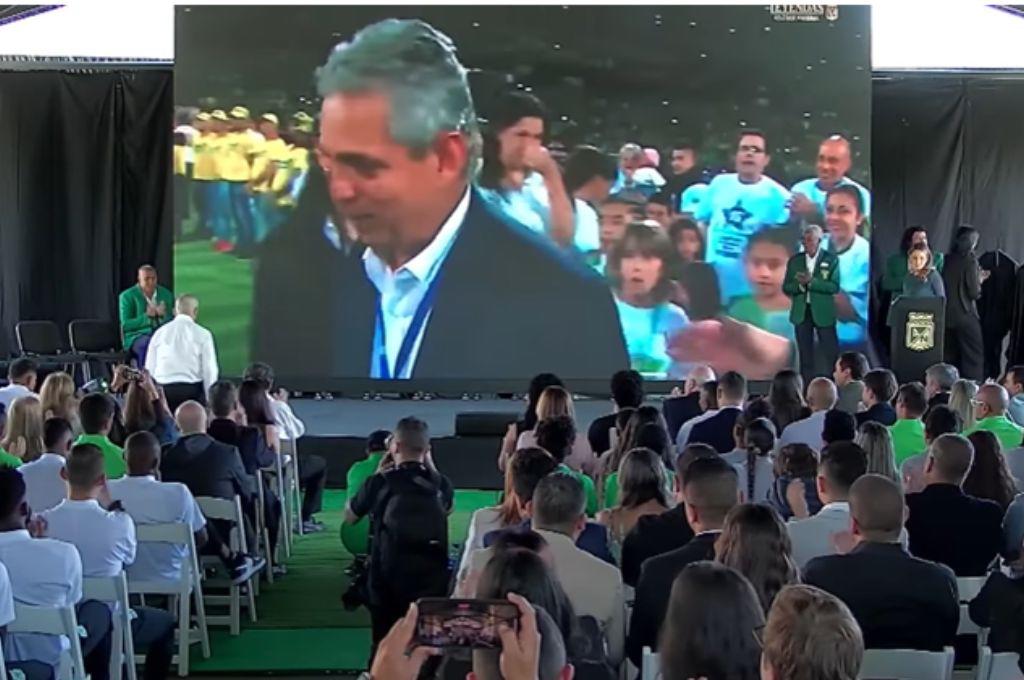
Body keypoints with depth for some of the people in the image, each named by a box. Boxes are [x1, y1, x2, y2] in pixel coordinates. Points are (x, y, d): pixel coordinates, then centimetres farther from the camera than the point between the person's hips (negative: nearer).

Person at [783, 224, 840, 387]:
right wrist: (800, 284, -17)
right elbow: (786, 288, 4)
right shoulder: (794, 260, 6)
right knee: (805, 356, 7)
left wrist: (811, 281, -21)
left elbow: (834, 287, -12)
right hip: (801, 313, 3)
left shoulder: (831, 259, -2)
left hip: (823, 313, -3)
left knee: (832, 353, -2)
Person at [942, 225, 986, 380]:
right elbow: (974, 293, -15)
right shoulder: (970, 261, -12)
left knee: (950, 357, 12)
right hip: (966, 316, -6)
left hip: (947, 316, 6)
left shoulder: (948, 260, 4)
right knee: (974, 357, 0)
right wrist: (979, 281, 6)